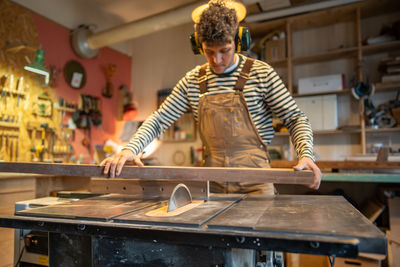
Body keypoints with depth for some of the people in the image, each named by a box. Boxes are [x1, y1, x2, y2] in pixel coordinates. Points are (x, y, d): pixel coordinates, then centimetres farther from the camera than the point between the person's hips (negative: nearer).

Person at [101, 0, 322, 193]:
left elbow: (295, 118, -2)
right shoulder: (193, 81, 4)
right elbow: (159, 120, 3)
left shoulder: (260, 73, -4)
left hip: (253, 180, -1)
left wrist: (306, 154, -20)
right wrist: (131, 149, -13)